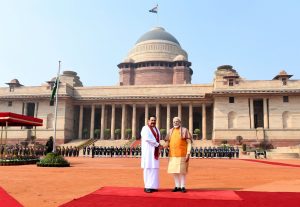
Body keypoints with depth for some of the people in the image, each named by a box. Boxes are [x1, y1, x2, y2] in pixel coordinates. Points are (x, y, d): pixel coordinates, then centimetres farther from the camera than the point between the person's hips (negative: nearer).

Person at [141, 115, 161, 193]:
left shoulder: (156, 129, 16)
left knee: (154, 168, 5)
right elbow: (147, 138, -22)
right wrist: (157, 144, -17)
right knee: (148, 168, -8)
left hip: (154, 151, 7)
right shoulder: (145, 128, -8)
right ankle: (147, 186, -5)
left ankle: (152, 186, 9)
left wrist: (158, 150, 8)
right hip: (148, 151, -7)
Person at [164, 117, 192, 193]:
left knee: (182, 170, -4)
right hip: (173, 154, 4)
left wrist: (188, 153, -15)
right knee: (174, 170, 5)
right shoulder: (170, 131, 10)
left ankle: (182, 187, 6)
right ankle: (177, 186, 14)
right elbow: (167, 143, 9)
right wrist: (164, 146, -15)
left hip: (182, 154, -4)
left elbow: (189, 143, -6)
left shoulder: (185, 130, -3)